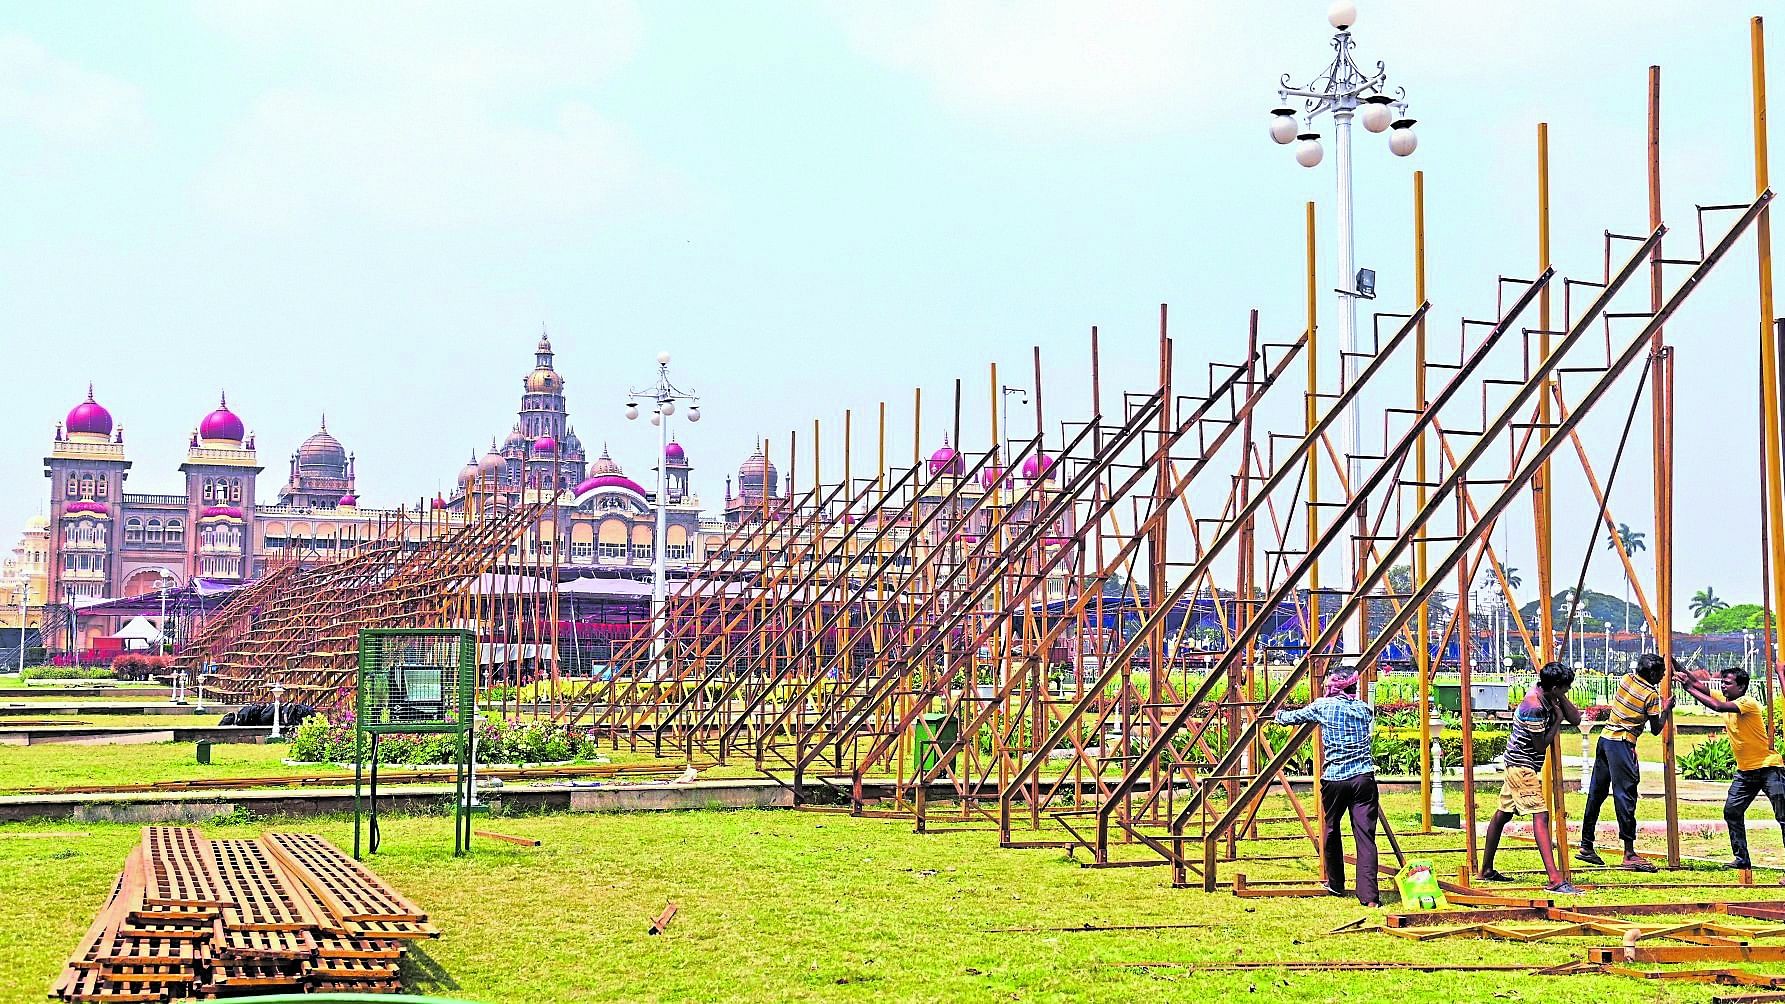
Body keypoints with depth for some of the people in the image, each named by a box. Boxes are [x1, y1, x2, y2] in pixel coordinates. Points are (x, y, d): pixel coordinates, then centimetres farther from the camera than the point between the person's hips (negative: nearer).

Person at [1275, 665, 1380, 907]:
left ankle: (1336, 884, 32)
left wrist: (1279, 715, 39)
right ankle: (1369, 895, -15)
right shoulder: (1364, 709, 10)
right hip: (1364, 778, 1)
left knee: (1330, 831, 20)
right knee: (1365, 836, -5)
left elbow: (1294, 717, 16)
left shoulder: (1323, 706, 2)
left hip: (1333, 778, -1)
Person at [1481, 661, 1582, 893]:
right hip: (1524, 765, -11)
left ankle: (1486, 869, 29)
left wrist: (1560, 699, -7)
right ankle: (1555, 879, -26)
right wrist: (1558, 720, -10)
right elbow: (1541, 745, -19)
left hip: (1518, 763, 11)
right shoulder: (1533, 708, -25)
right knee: (1540, 815, -18)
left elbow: (1575, 719, 3)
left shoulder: (1547, 697, 3)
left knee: (1503, 813, 17)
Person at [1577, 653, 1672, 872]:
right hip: (1622, 744, -8)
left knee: (1596, 793, 13)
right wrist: (1666, 709, 11)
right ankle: (1629, 853, -10)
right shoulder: (1651, 695, -10)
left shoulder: (1627, 678, 8)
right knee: (1625, 796, -8)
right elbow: (1656, 730, -3)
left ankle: (1586, 846, 20)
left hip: (1605, 737, 8)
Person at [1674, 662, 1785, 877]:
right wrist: (1673, 662, -10)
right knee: (1732, 811, 7)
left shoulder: (1748, 703, -19)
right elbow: (1699, 684, 0)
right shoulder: (1725, 701, 5)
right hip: (1745, 770, 9)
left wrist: (1689, 687, -29)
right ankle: (1742, 859, 15)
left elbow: (1717, 706, -33)